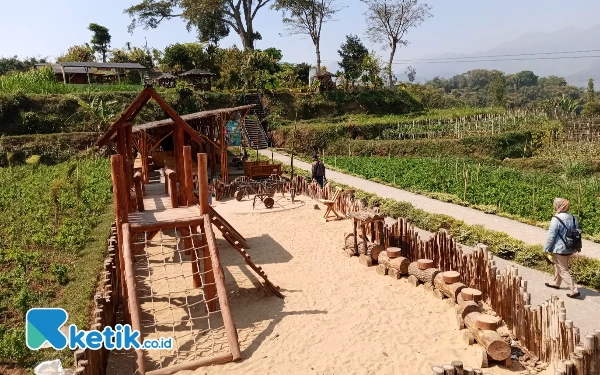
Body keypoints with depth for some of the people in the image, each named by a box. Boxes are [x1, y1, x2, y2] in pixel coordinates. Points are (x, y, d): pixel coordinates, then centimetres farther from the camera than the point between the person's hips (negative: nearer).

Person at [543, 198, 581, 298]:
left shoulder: (556, 219, -21)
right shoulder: (573, 218, 3)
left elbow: (551, 236, -19)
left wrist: (546, 248, -9)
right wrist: (578, 246, 26)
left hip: (559, 249, -8)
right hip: (570, 248, 8)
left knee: (563, 270, 1)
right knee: (558, 266, 25)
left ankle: (574, 290, -2)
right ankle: (556, 283, 41)